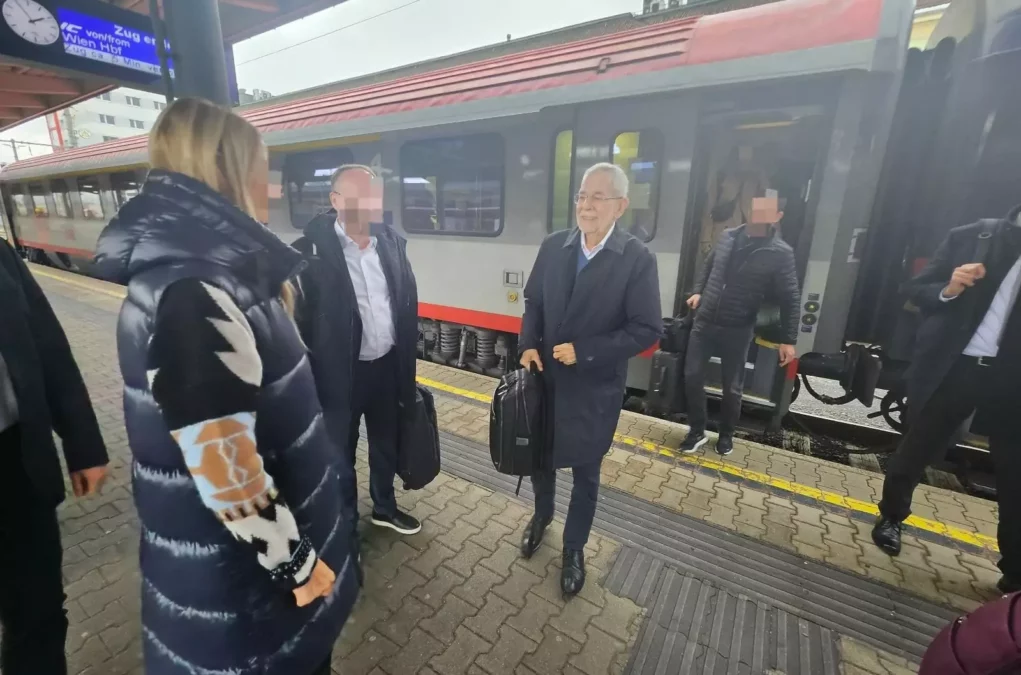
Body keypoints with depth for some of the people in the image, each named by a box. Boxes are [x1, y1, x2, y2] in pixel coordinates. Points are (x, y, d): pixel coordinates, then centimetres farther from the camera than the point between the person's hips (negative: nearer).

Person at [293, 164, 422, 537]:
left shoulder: (392, 241, 1)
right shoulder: (311, 250, -14)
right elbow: (299, 318, -12)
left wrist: (408, 359, 8)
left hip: (388, 365, 5)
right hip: (340, 372, -4)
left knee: (387, 443, 22)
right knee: (340, 453, 16)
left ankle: (385, 506, 47)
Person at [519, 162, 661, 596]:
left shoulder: (638, 259, -14)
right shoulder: (553, 246, -2)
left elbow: (647, 330, -15)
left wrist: (583, 351, -20)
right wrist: (528, 345, -9)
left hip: (593, 389, -3)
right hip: (545, 378, 4)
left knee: (585, 474, 15)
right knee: (540, 456, 22)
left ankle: (574, 548, 41)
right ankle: (542, 514, 53)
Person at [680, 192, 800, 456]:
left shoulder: (780, 253, -8)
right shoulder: (727, 237, 2)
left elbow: (791, 299, -4)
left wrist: (789, 340, -7)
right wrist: (698, 291, 7)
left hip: (737, 330, -3)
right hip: (704, 322, 3)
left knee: (732, 388, 10)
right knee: (692, 377, 3)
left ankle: (726, 434, 34)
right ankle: (697, 431, 22)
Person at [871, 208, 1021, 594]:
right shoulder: (972, 237, 0)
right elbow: (915, 289, 2)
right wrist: (948, 290, -17)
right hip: (953, 366, -1)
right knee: (918, 447, 12)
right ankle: (891, 517, 37)